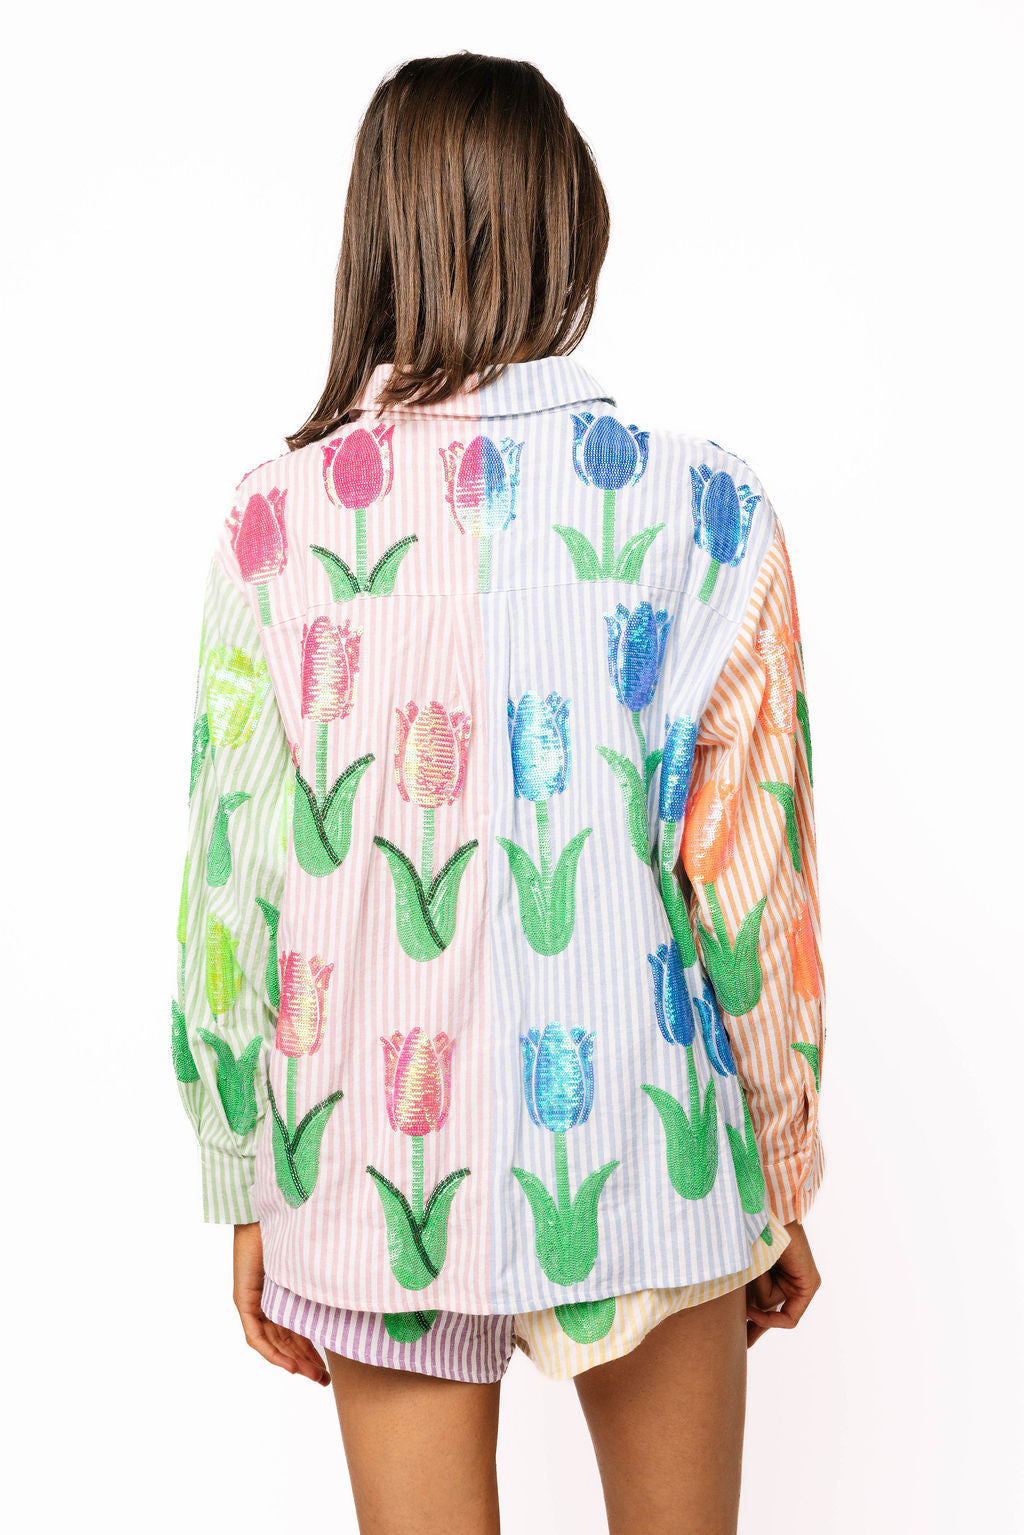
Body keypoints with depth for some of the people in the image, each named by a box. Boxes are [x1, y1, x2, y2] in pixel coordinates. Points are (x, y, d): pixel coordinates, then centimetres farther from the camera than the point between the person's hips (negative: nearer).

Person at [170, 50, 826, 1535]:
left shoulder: (280, 521, -7)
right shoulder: (706, 511, -9)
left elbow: (236, 884, -4)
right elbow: (754, 879, -6)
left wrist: (250, 1195, 8)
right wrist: (782, 1186, 7)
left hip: (376, 1168, 1)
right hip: (648, 1161, 0)